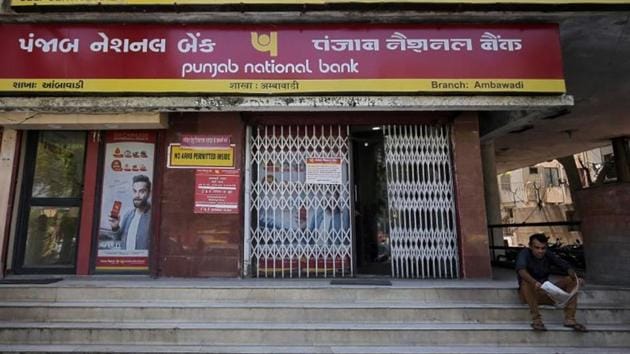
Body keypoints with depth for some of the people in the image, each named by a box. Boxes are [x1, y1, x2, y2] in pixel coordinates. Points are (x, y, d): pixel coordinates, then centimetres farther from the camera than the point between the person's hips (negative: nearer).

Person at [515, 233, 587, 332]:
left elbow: (565, 266, -7)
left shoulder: (548, 254, 2)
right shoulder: (525, 254, -14)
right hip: (529, 294, -5)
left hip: (546, 293, 5)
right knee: (526, 281, -36)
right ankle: (536, 319, -34)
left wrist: (575, 277, -29)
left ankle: (569, 318, -15)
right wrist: (534, 282, -53)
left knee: (571, 280, -9)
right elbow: (521, 270, -34)